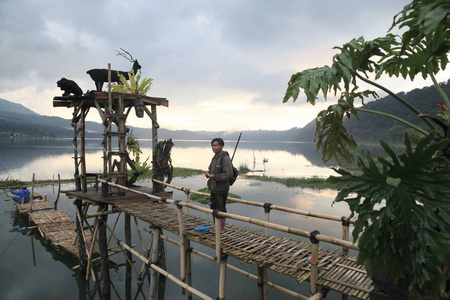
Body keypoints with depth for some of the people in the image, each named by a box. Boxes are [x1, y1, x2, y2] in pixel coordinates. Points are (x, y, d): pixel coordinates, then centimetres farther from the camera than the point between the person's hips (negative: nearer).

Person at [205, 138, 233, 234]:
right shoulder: (215, 157, 11)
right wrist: (208, 173, 0)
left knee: (221, 209, 4)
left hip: (221, 189, -9)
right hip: (214, 188, 9)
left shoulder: (225, 158, -17)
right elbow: (211, 169, 24)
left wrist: (214, 176, -23)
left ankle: (221, 229, 20)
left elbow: (228, 174, -23)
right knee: (213, 207, 18)